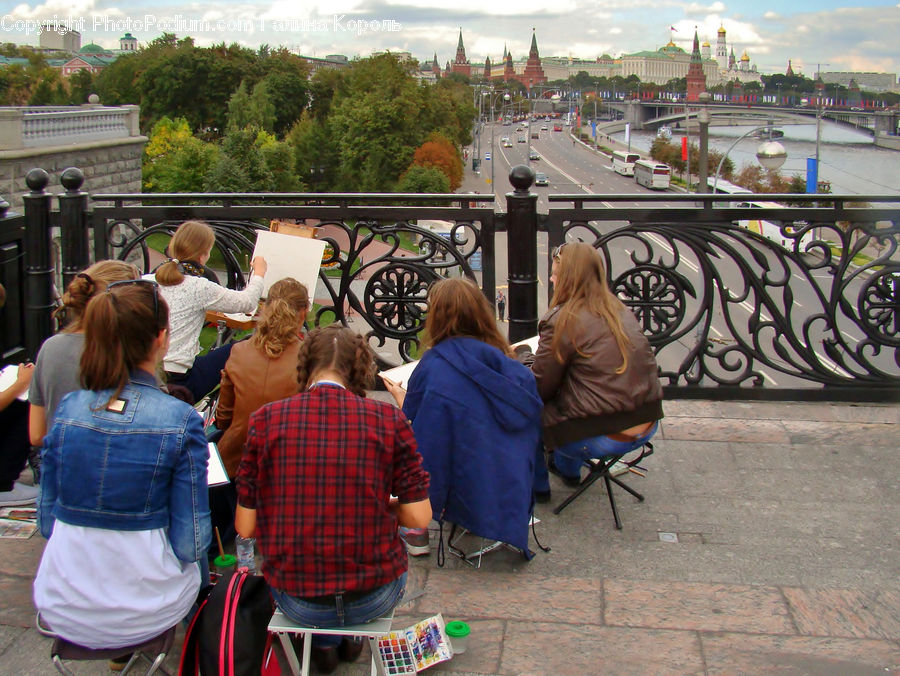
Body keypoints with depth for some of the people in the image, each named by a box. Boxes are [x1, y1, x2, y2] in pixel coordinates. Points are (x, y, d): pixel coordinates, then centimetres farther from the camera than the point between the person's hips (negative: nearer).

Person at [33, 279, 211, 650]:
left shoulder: (67, 408, -8)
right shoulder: (181, 421, -19)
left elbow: (47, 520, 2)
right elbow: (191, 543, -15)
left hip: (62, 611, 4)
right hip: (142, 614, -3)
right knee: (197, 563, 31)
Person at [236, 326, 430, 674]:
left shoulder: (266, 420, -8)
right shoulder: (388, 419, -9)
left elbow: (246, 527, -4)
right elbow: (419, 517, -7)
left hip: (296, 601, 0)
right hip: (374, 599, 0)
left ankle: (323, 644, 42)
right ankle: (351, 636, 47)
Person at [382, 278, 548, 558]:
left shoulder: (433, 365, -12)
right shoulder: (506, 361, 2)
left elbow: (410, 422, 1)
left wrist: (398, 394, 22)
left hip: (465, 492, -5)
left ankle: (416, 530, 13)